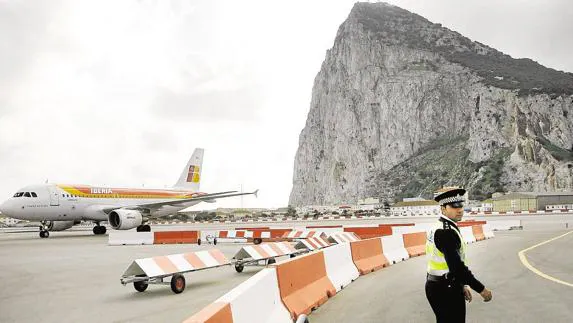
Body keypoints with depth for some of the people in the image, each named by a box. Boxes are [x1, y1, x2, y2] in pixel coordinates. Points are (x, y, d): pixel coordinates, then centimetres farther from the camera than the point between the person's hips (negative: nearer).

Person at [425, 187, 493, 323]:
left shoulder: (439, 227, 8)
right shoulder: (447, 231, -22)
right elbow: (456, 266, -27)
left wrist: (461, 285, 19)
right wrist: (481, 289, -19)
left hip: (437, 286, 9)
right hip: (446, 290, -9)